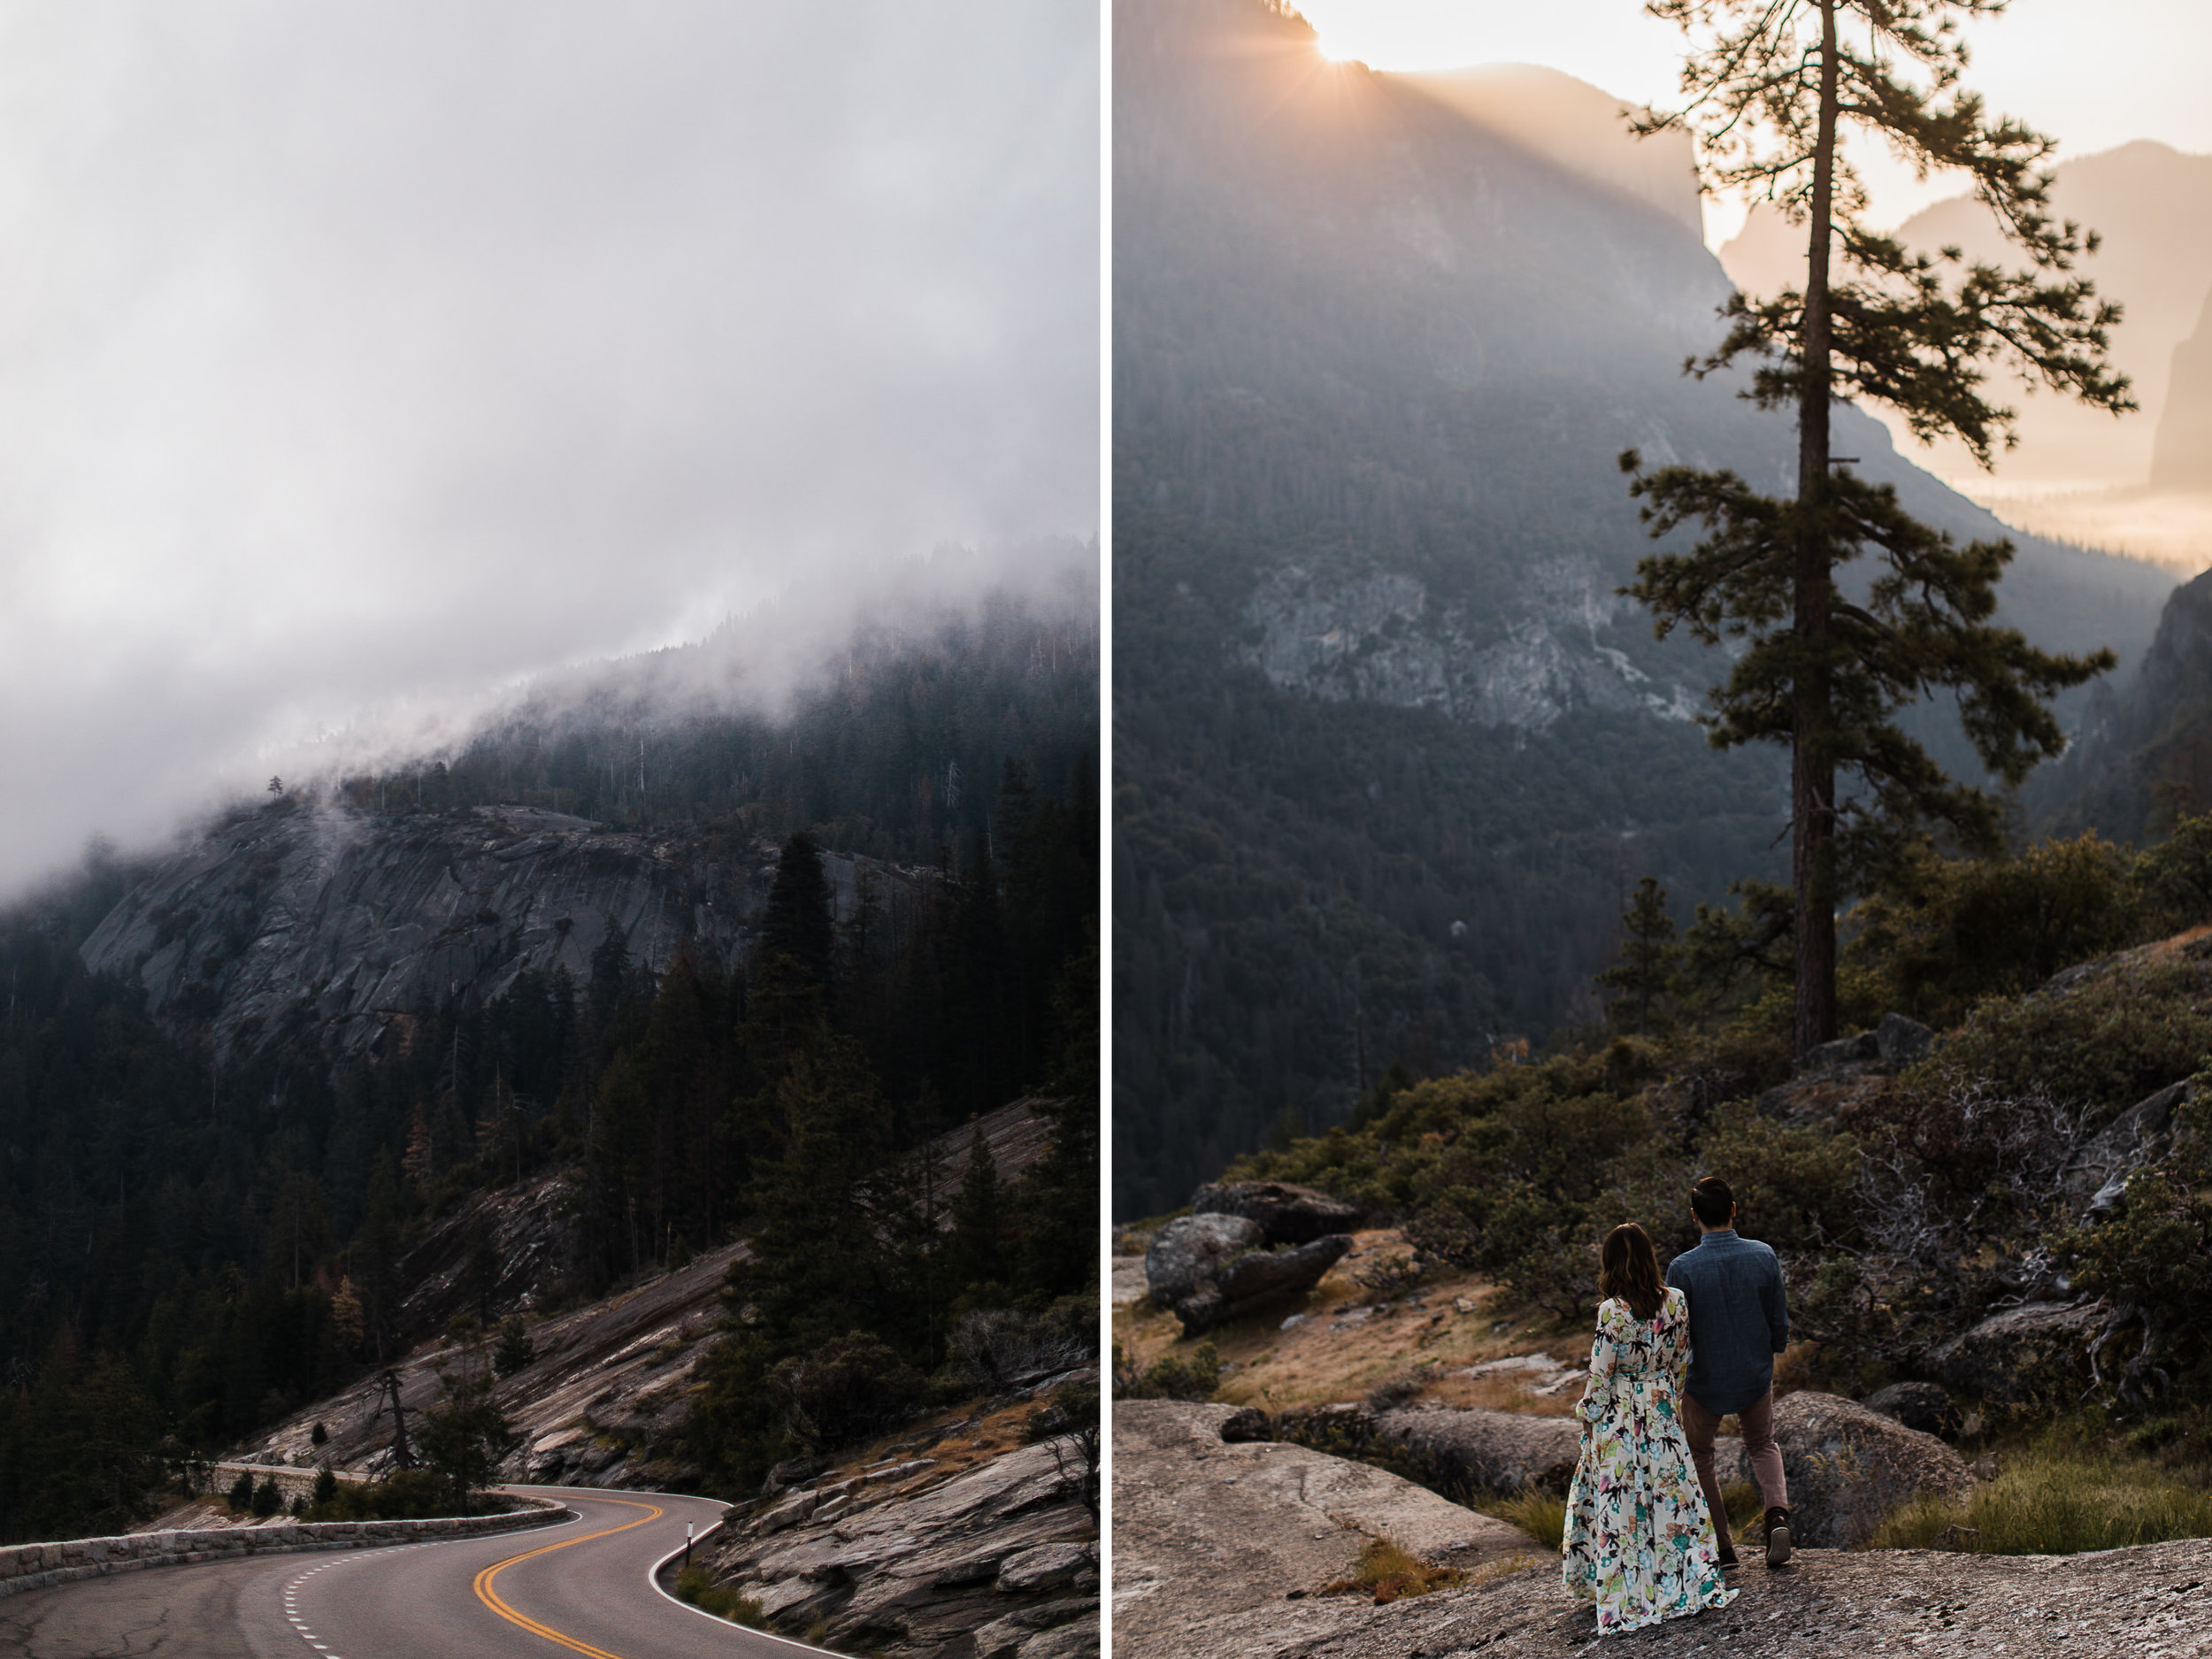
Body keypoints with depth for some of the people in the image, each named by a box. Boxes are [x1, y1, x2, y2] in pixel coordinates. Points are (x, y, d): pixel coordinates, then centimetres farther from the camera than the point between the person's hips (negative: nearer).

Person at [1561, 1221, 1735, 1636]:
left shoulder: (1612, 1312, -19)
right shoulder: (1676, 1303, -6)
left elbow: (1600, 1374, -13)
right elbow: (1680, 1361, 5)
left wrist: (1588, 1417, 2)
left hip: (1618, 1416, -4)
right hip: (1663, 1412, 4)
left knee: (1620, 1504, 6)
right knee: (1672, 1492, 12)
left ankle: (1628, 1596, 12)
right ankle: (1695, 1582, 15)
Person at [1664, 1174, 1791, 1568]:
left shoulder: (1683, 1268, -22)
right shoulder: (1763, 1257, -13)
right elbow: (1779, 1319, -2)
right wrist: (1775, 1349, 19)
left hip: (1704, 1381, -3)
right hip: (1756, 1375, 3)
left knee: (1699, 1457, 21)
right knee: (1763, 1446, 27)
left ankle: (1722, 1545, 21)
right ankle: (1777, 1513, 1)